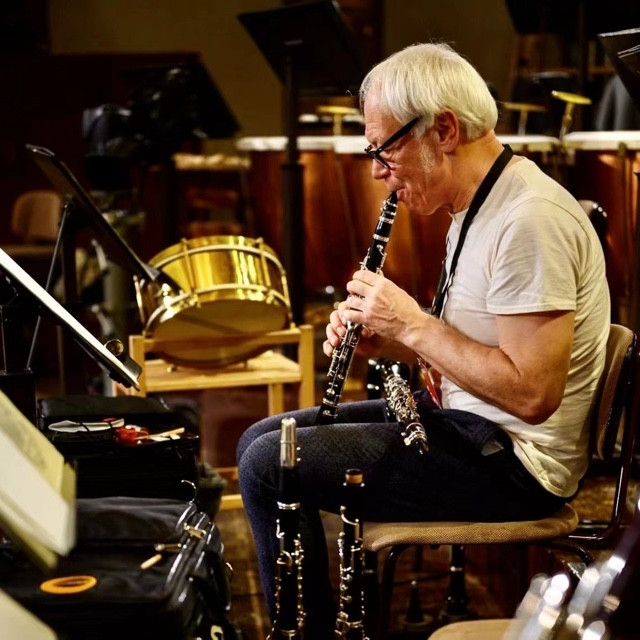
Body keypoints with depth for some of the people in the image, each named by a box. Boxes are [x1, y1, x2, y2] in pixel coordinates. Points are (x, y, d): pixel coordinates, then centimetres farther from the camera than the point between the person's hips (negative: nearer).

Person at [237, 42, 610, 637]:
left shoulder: (531, 220, -23)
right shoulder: (476, 208, 10)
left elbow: (532, 394, -28)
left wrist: (413, 324, -20)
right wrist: (379, 338, 0)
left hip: (510, 460, -11)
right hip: (460, 420, 11)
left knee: (268, 465, -15)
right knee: (260, 438, 10)